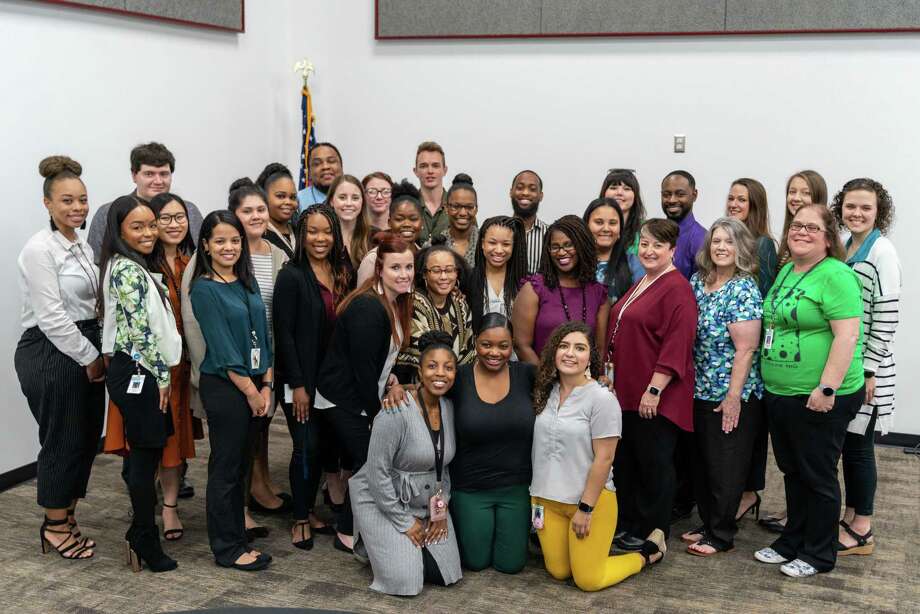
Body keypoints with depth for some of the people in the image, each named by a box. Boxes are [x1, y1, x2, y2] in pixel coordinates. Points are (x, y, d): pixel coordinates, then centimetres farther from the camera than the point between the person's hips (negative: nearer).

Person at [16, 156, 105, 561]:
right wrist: (90, 357, -13)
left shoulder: (82, 247, 12)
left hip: (84, 352, 8)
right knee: (62, 441, 2)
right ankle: (55, 527, 18)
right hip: (50, 354, -8)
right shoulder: (40, 249, -15)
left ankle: (66, 518, 27)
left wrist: (99, 354, 7)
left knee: (86, 439, 12)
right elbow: (51, 316, -18)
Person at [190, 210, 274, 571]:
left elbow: (262, 334, 10)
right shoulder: (204, 289, -9)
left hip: (256, 386, 7)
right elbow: (222, 347, -13)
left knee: (242, 464, 14)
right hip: (223, 387, -7)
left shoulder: (248, 283, 11)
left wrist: (266, 385, 1)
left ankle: (237, 539, 24)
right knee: (225, 467, 1)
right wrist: (250, 390, -13)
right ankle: (227, 549, 11)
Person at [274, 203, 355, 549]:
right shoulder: (292, 276, -10)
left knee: (326, 446, 10)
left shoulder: (343, 274, 7)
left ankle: (310, 511, 26)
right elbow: (284, 333, -12)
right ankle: (300, 520, 14)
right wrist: (297, 385, -14)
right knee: (307, 448, -3)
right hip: (300, 378, -5)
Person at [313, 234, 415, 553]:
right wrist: (376, 413, -16)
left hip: (365, 395, 9)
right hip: (343, 399, -9)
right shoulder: (368, 307, -25)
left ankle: (349, 526, 23)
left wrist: (387, 376, 2)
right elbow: (362, 365, -23)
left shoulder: (396, 302, 4)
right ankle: (347, 534, 8)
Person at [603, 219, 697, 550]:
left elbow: (676, 345, -21)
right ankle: (628, 525, 29)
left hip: (656, 397, -9)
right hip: (627, 392, 9)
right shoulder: (641, 285, 16)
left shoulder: (676, 289, -14)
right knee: (626, 461, 16)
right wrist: (613, 374, 18)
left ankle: (652, 534, 15)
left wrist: (654, 389, -23)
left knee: (654, 464, 3)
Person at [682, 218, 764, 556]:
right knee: (701, 461, 15)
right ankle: (708, 523, 30)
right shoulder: (697, 281, 7)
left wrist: (734, 396, -19)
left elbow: (745, 349, -17)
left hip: (730, 395, -7)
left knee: (725, 465, 4)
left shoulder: (744, 290, -14)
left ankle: (721, 535, 16)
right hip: (700, 390, 7)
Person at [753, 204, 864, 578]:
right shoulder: (786, 271, 12)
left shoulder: (835, 276, -15)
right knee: (792, 472, 18)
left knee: (817, 476, 5)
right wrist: (770, 384, 18)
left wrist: (827, 388, -24)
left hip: (820, 400, -8)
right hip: (779, 394, 8)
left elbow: (847, 335, -21)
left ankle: (819, 554, 20)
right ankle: (791, 543, 33)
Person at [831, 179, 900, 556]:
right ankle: (850, 518, 25)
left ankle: (862, 531, 12)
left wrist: (869, 370, -17)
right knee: (845, 443, 13)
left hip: (864, 367, -7)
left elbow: (886, 316, -16)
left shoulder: (881, 252, -13)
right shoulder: (845, 248, 10)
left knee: (857, 444, 0)